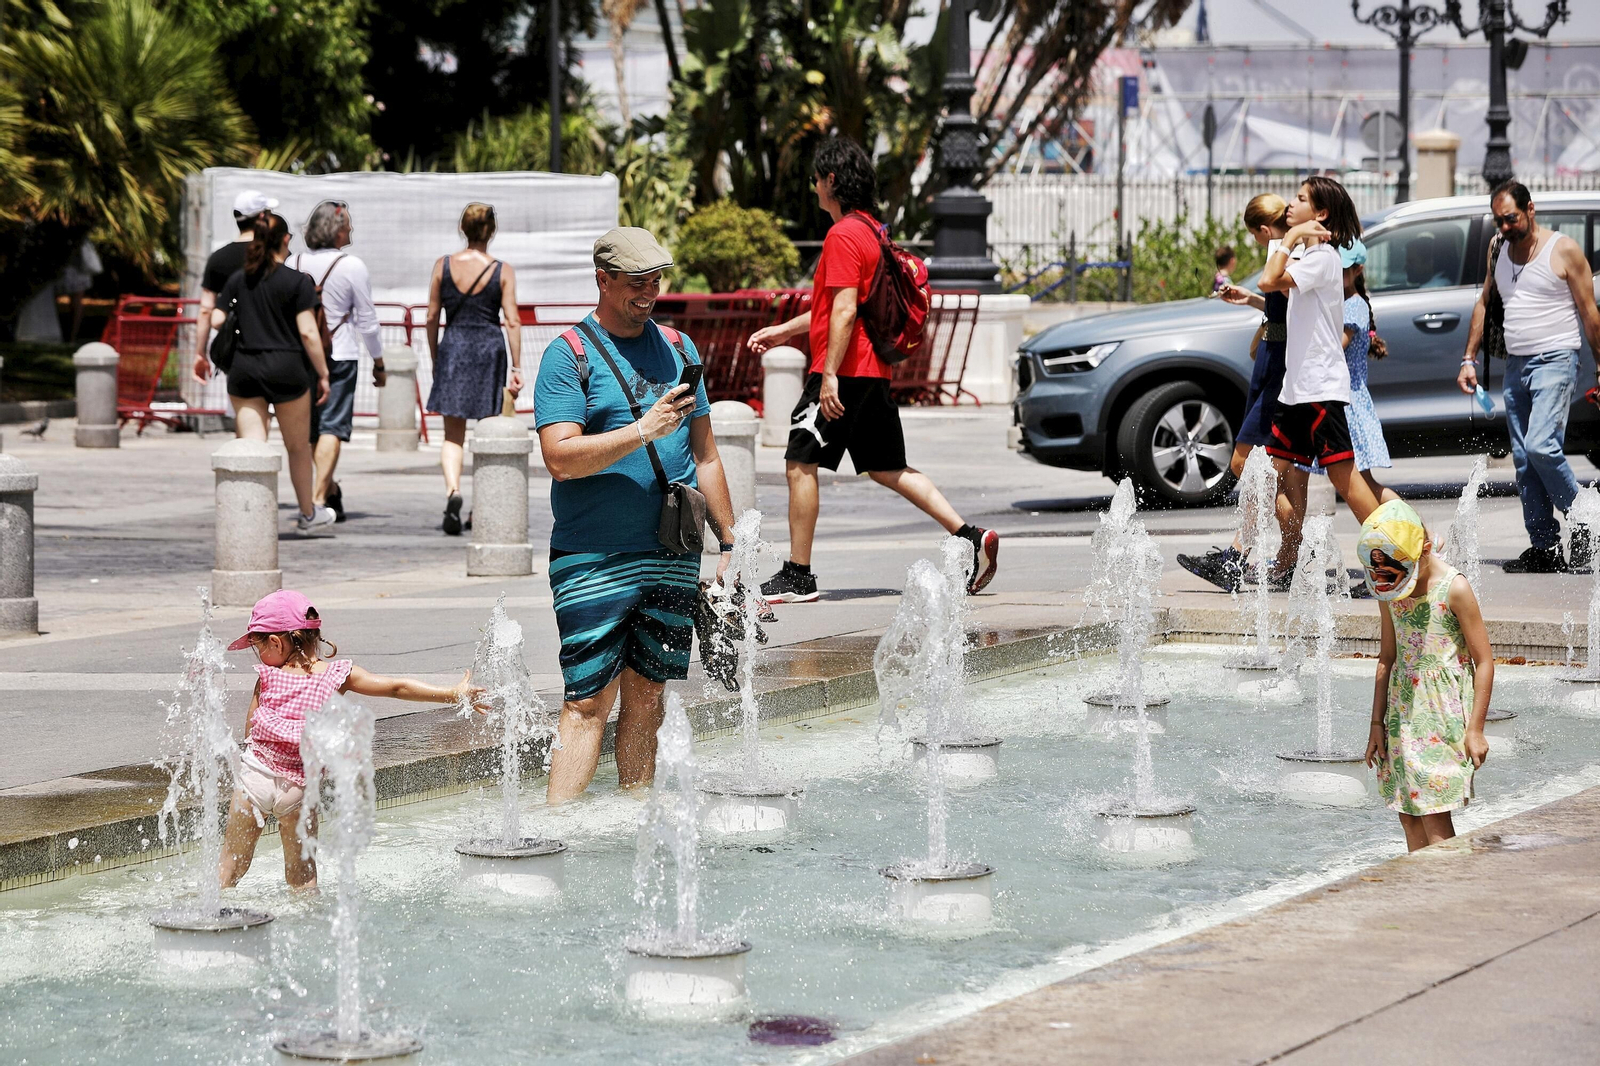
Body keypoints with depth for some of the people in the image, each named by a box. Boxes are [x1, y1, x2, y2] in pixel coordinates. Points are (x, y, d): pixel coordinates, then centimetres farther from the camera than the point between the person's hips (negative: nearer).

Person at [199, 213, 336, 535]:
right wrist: (323, 374, -4)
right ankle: (308, 516, 29)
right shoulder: (298, 281, -7)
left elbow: (216, 320, 4)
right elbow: (308, 331, -11)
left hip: (244, 369, 3)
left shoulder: (238, 279, 5)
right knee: (298, 447, 14)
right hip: (287, 369, -3)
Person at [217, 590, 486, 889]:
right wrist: (454, 694, -3)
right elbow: (396, 688, -5)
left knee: (232, 863, 8)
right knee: (302, 873, 15)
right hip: (299, 786, 2)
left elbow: (250, 728, 0)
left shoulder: (268, 675, -6)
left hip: (257, 773, -1)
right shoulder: (338, 674, -3)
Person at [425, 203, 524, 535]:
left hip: (452, 348, 1)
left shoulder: (443, 266, -1)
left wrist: (435, 359, 15)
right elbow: (512, 322, -6)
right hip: (490, 350, 0)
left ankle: (452, 491, -22)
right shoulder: (503, 271, -4)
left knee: (453, 434, 3)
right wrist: (517, 368, -2)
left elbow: (432, 317, 3)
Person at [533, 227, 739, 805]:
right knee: (589, 701, -9)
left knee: (647, 694, 9)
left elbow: (704, 455, 19)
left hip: (672, 557, 5)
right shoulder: (569, 355, -4)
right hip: (593, 557, -5)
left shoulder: (678, 348, 14)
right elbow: (560, 456, -15)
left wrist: (729, 543, 17)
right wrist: (644, 431, -21)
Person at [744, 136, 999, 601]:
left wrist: (829, 375, -21)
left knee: (800, 464, -3)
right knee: (887, 469, 12)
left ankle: (798, 575, -1)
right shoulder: (872, 231, 17)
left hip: (844, 371, -10)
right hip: (873, 371, 10)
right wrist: (783, 330, 31)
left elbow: (844, 311, -20)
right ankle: (971, 536, 5)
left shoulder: (843, 236, -13)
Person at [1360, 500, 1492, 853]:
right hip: (1402, 707, 6)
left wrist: (1475, 729, -12)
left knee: (1434, 814, -12)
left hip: (1444, 708, -6)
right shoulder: (1389, 590, 6)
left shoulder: (1453, 589, -12)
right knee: (1408, 815, 5)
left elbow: (1484, 661, -10)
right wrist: (1377, 724, 15)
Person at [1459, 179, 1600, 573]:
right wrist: (1469, 359, 13)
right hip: (1516, 365, 7)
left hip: (1555, 362, -7)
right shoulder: (1500, 252, 12)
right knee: (1524, 461, 4)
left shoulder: (1563, 250, -6)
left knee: (1541, 445, -22)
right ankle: (1544, 548, 8)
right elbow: (1484, 303, 20)